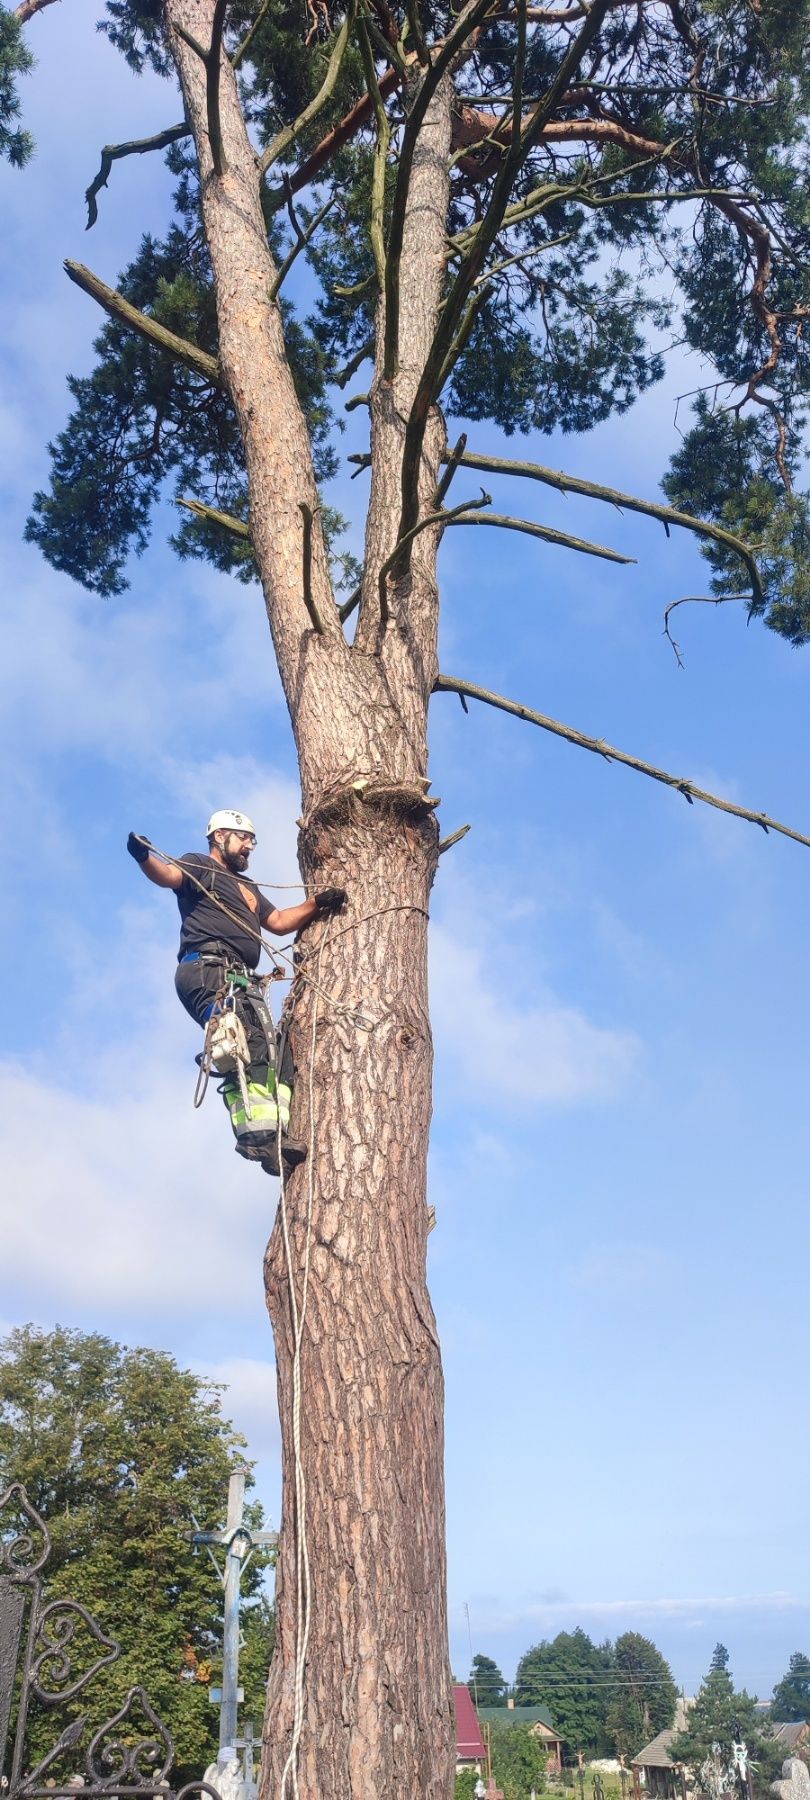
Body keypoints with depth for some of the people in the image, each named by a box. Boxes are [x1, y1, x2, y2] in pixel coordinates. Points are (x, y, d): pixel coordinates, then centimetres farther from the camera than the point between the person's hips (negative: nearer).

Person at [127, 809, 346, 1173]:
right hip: (209, 971, -9)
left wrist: (316, 904, 19)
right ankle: (257, 1132, -35)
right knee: (250, 1045, -26)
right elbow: (168, 874, -11)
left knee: (277, 1051, -2)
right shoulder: (199, 866, 10)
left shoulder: (248, 888, 35)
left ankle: (276, 1131, -8)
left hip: (243, 981, 9)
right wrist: (144, 857, -33)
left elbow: (280, 922, 32)